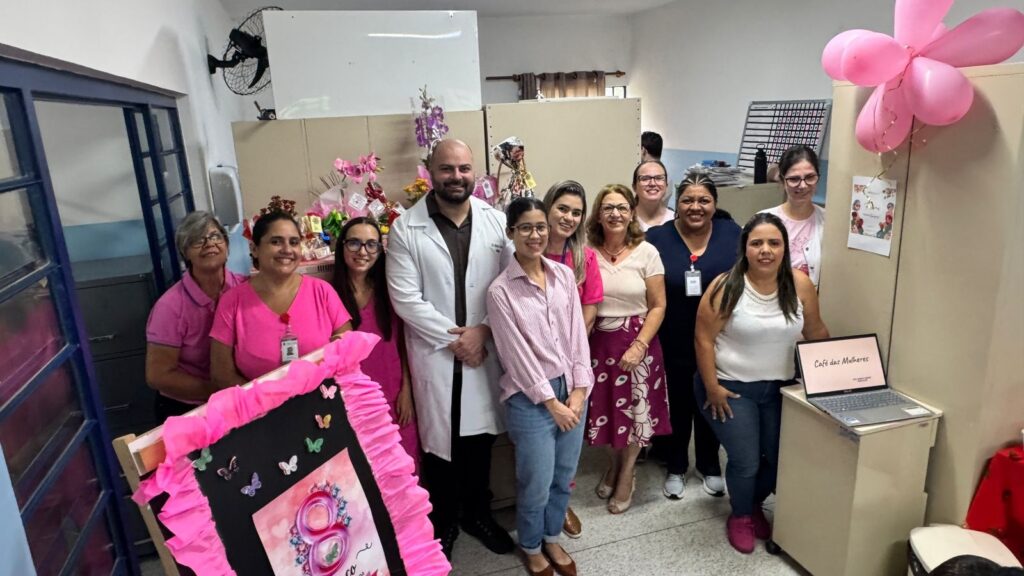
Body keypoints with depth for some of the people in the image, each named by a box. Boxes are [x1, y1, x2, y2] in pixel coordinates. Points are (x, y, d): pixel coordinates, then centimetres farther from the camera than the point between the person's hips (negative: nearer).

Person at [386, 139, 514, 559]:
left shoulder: (496, 221, -1)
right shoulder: (405, 229, -8)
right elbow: (406, 299, -12)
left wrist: (482, 331, -13)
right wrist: (453, 339, -13)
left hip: (485, 349, 2)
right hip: (435, 352, -2)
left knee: (480, 435, 16)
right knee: (439, 440, 10)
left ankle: (478, 513, 38)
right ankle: (443, 523, 32)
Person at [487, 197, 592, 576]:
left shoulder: (565, 275, 1)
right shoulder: (500, 291, -13)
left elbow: (578, 335, 2)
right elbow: (517, 355, -13)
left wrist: (579, 389, -5)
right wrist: (551, 401, -11)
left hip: (572, 390, 5)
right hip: (531, 398, -4)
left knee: (563, 478, 19)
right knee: (537, 484, 9)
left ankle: (552, 540, 43)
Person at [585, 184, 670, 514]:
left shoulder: (646, 252, -5)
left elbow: (658, 306, -4)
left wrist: (640, 345, -13)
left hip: (637, 343, -1)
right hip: (598, 343, 1)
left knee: (635, 410, 9)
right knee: (607, 408, 11)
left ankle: (627, 474, 33)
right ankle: (615, 463, 39)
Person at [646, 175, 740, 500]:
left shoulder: (732, 234, -3)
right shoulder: (656, 238, -8)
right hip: (673, 345, -1)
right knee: (677, 408, 14)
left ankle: (710, 466, 40)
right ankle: (676, 468, 36)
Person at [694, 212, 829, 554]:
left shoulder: (800, 285, -6)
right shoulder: (726, 287, -17)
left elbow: (816, 331, 8)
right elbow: (704, 339, -14)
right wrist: (711, 387, -14)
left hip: (779, 389, 5)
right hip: (732, 388, -4)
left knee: (780, 458, 12)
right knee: (746, 462, 0)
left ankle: (755, 505, 42)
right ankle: (740, 516, 31)